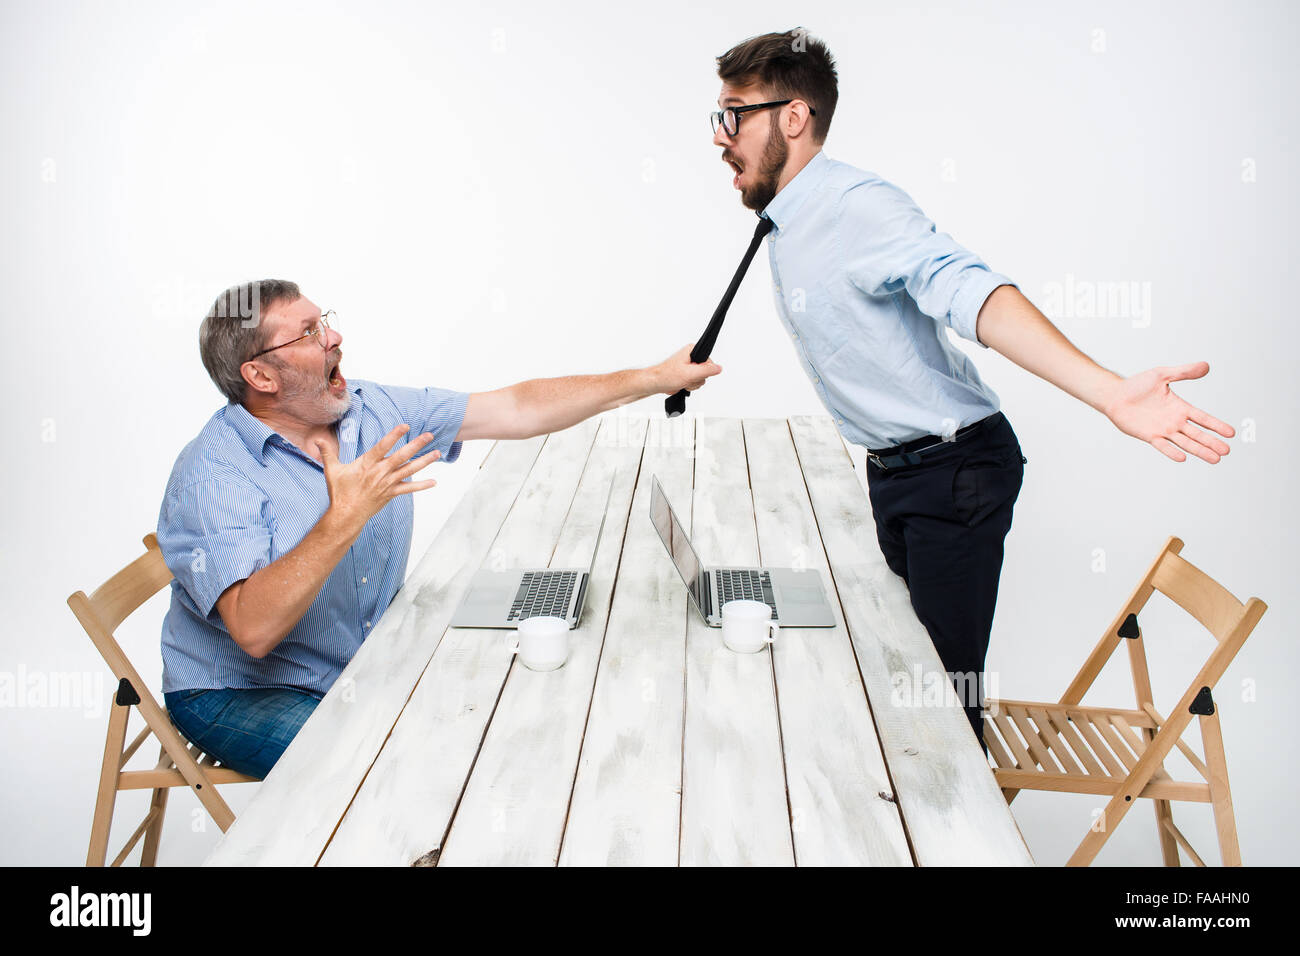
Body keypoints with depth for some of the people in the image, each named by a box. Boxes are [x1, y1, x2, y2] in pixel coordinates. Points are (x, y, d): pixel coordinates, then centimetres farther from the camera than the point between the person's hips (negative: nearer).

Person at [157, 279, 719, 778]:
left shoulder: (375, 411, -3)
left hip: (368, 666, 7)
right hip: (241, 694, -6)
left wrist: (654, 379, -7)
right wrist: (345, 518, -40)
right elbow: (253, 628, -34)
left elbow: (519, 409, -3)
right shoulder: (215, 472, -22)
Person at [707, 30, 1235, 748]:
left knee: (948, 675, -3)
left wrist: (1107, 391, -54)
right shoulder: (783, 227, 6)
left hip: (954, 470, -9)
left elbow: (968, 292, -40)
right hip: (892, 471, 9)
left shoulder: (857, 205, -24)